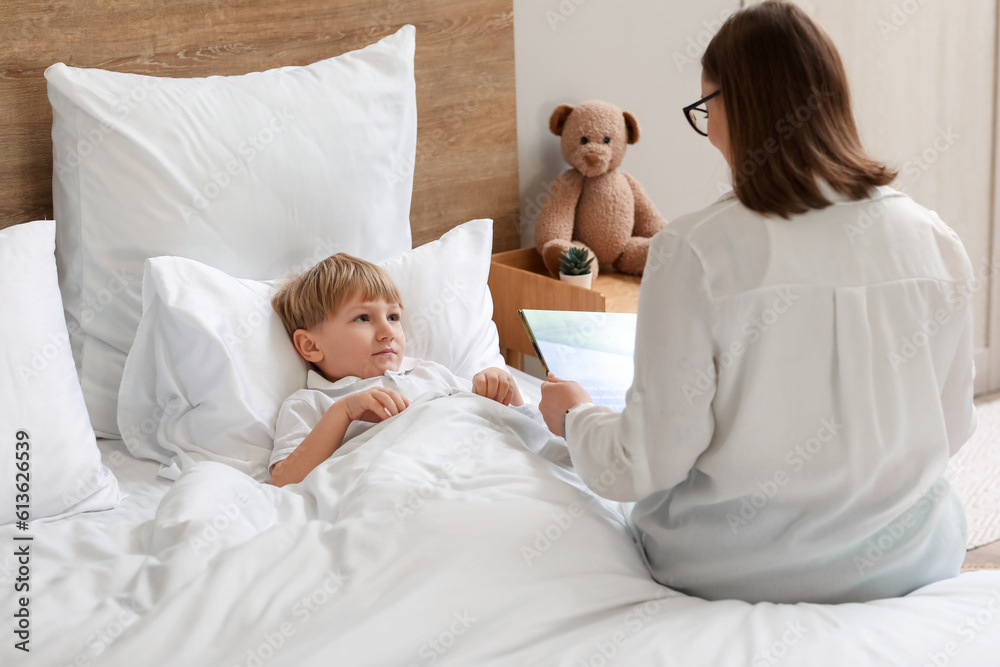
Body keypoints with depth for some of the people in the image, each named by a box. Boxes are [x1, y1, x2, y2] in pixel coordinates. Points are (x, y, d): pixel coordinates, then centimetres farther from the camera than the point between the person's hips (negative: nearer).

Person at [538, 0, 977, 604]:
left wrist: (576, 416, 6)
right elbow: (951, 429, 4)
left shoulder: (695, 251, -19)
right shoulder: (937, 243, -7)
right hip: (906, 562, 3)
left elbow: (649, 463, -15)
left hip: (737, 570, -3)